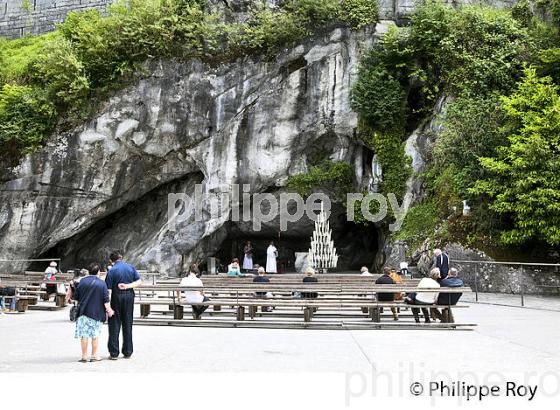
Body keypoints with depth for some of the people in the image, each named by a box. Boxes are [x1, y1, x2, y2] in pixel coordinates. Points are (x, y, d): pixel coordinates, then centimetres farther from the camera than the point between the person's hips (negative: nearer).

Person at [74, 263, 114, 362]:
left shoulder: (82, 281, 0)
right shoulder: (102, 283, -4)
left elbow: (76, 297, 6)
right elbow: (106, 300, -7)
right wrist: (109, 310, 1)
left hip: (83, 311, 1)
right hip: (96, 313, -1)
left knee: (84, 334, 6)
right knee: (95, 334, 9)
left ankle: (84, 356, 8)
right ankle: (94, 355, 13)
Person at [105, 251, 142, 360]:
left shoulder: (112, 271, -7)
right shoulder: (131, 267, 5)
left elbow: (108, 289, -10)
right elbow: (139, 281, 0)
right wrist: (128, 286, -9)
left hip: (117, 298, -3)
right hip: (129, 297, 3)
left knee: (114, 326, 4)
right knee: (127, 325, 10)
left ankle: (114, 353, 3)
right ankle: (127, 352, 14)